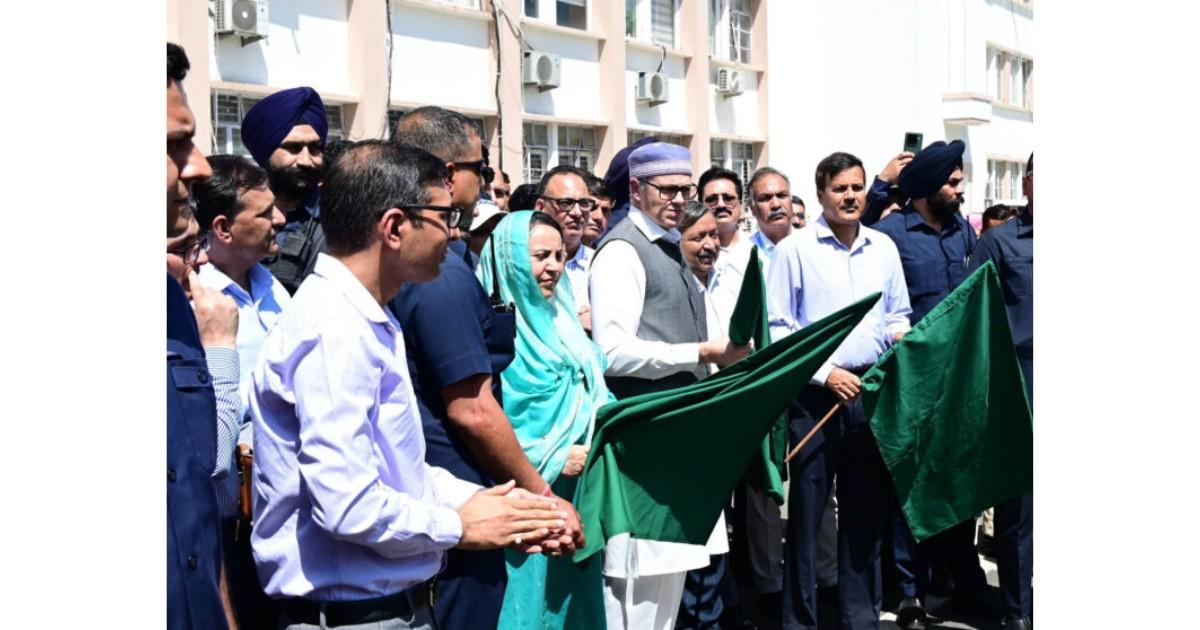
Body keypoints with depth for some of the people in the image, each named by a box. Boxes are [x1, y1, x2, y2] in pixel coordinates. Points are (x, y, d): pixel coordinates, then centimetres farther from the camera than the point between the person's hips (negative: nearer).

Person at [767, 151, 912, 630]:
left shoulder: (883, 247, 11)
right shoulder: (794, 249, -3)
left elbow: (898, 314, 20)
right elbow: (777, 329, -6)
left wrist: (899, 331, -3)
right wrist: (825, 373, -12)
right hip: (815, 392, -4)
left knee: (867, 508, 11)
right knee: (806, 507, 1)